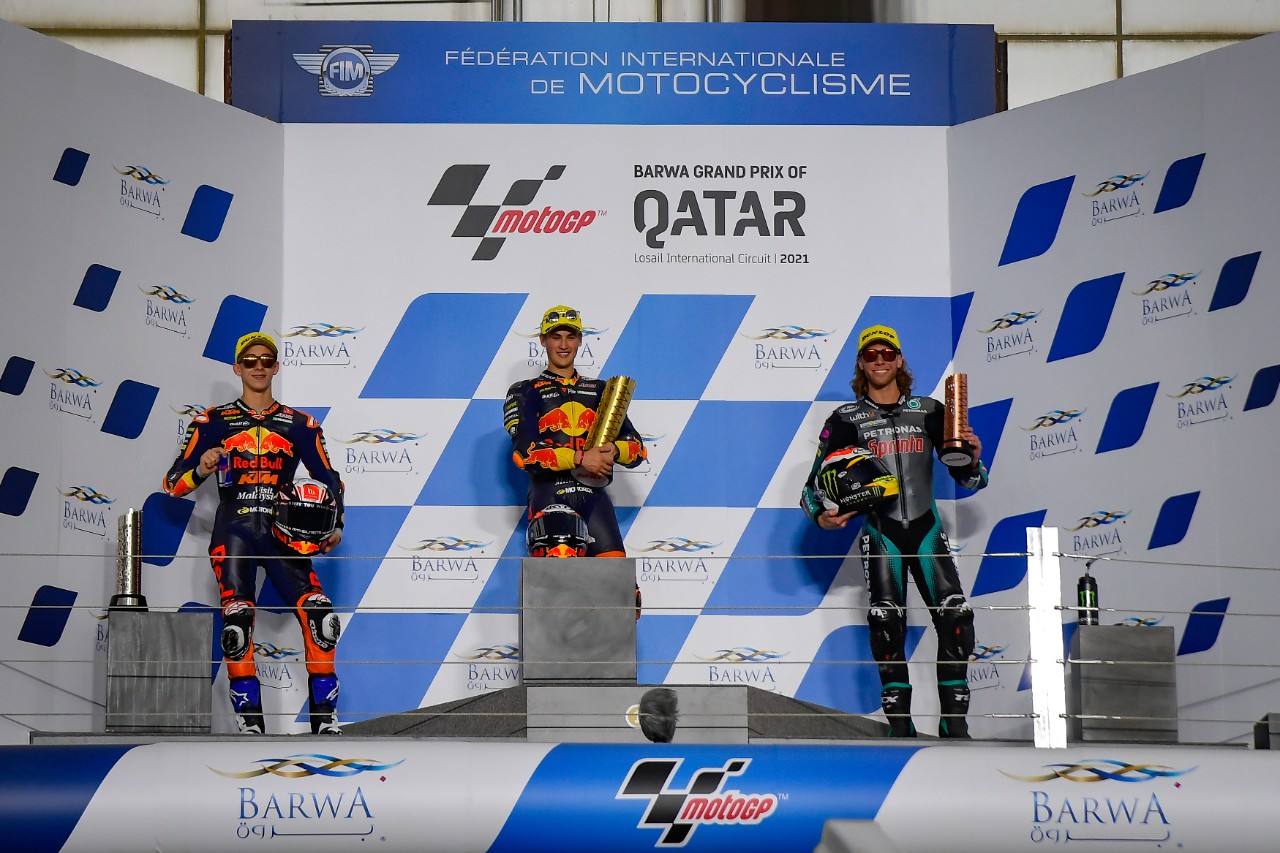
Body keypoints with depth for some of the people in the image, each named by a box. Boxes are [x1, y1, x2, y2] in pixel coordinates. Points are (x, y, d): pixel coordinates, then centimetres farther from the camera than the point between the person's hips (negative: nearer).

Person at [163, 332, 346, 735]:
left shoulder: (300, 425, 14)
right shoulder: (213, 422, 9)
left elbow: (328, 478, 16)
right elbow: (173, 483, 7)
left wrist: (335, 524, 0)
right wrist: (200, 470, -15)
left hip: (282, 532, 1)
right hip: (233, 532, -1)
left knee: (320, 616, -15)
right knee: (236, 627, -16)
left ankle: (325, 718, -6)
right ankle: (250, 724, -7)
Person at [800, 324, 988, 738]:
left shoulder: (929, 412, 8)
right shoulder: (846, 420, 4)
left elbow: (969, 479, 10)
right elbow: (815, 485, 4)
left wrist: (972, 459, -13)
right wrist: (822, 516, -17)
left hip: (927, 528, 1)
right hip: (881, 533, -1)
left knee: (955, 617, -11)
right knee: (886, 624, -8)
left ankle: (954, 722, -4)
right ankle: (900, 725, -2)